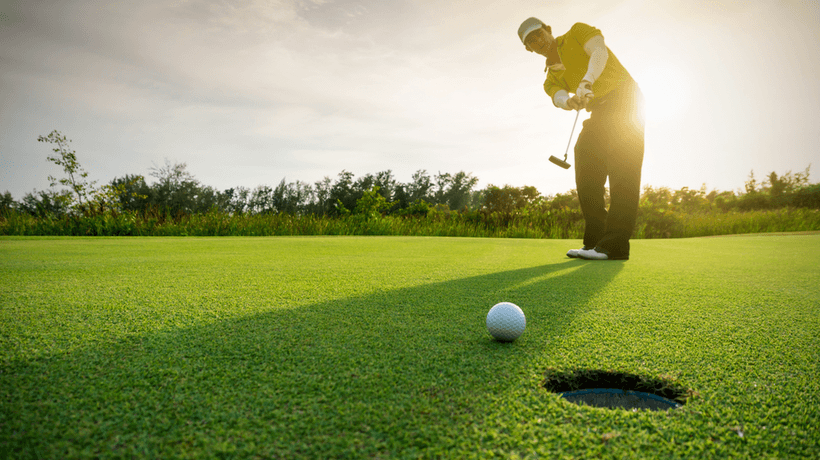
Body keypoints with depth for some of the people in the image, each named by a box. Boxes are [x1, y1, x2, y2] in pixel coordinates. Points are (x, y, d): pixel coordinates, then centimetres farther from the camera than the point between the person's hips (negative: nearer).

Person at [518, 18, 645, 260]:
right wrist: (572, 100, -33)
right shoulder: (551, 79, 14)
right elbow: (560, 99, -8)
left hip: (624, 97, -7)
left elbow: (600, 52, -16)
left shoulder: (578, 32, 4)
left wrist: (586, 82, -34)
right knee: (586, 173, -2)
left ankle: (615, 244, -23)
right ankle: (595, 240, 1)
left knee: (622, 169, -18)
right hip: (600, 112, 7)